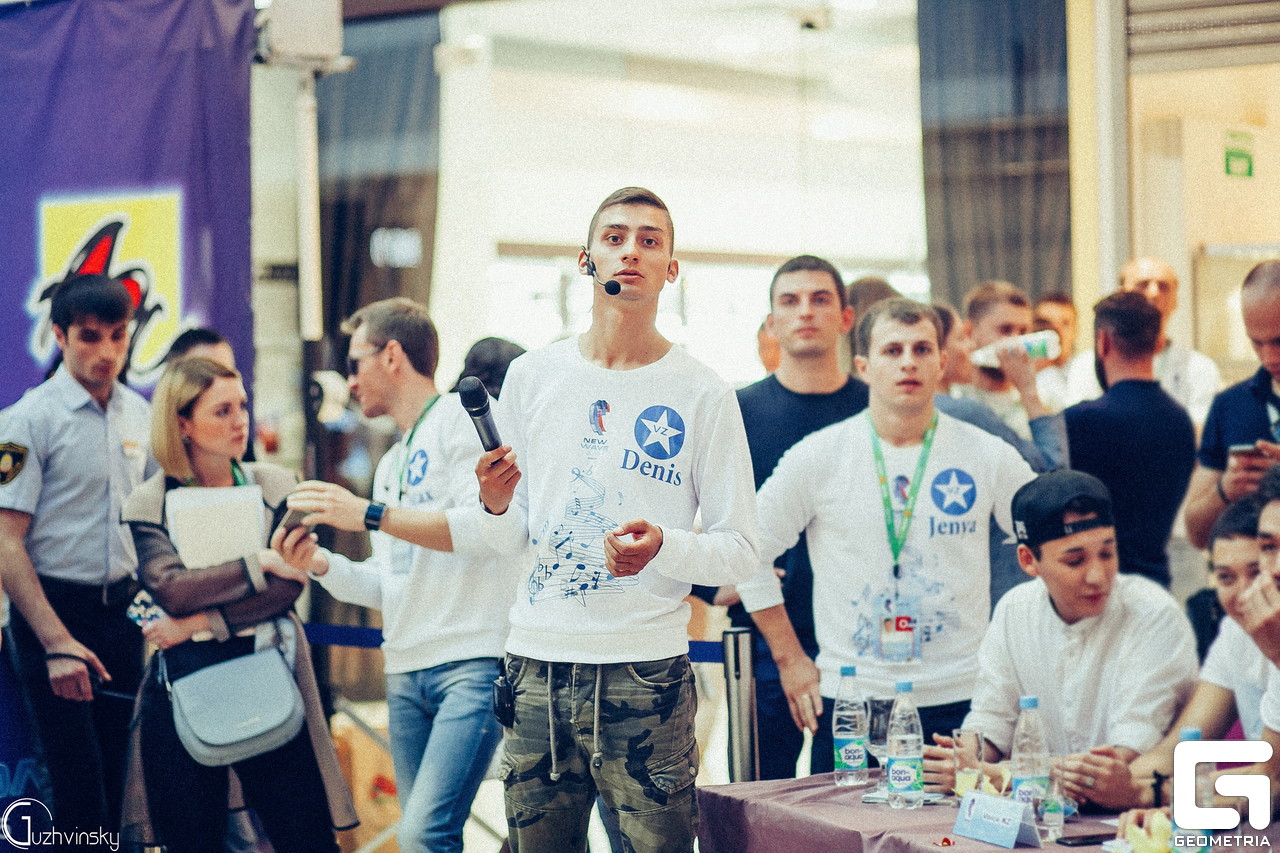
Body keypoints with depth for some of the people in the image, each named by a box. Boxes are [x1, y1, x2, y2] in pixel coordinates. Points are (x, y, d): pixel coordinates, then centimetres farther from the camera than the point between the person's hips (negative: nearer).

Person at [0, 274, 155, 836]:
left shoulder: (137, 414, 9)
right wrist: (58, 643, -18)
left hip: (123, 610, 6)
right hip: (54, 608, -5)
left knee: (118, 778, 9)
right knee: (77, 784, -5)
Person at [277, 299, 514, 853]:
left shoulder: (460, 419, -2)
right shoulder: (391, 465, 24)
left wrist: (371, 515, -17)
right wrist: (322, 565, 6)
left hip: (472, 663, -8)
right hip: (405, 672, 9)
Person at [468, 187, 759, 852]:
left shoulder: (703, 395, 0)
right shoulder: (531, 378, 8)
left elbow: (740, 552, 0)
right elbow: (514, 538, 15)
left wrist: (665, 547, -19)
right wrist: (496, 505, -7)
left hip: (647, 670, -3)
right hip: (537, 660, 3)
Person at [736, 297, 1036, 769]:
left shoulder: (988, 456, 3)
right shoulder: (818, 457, 1)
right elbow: (750, 552, 7)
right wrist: (790, 661, 5)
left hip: (960, 699, 1)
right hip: (848, 702, 0)